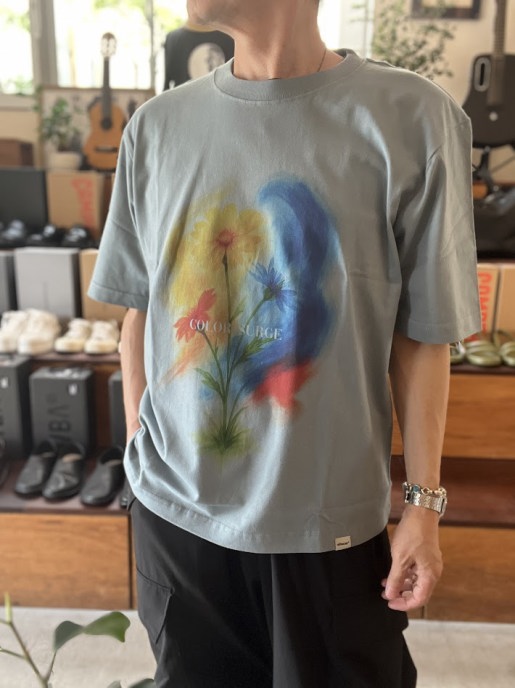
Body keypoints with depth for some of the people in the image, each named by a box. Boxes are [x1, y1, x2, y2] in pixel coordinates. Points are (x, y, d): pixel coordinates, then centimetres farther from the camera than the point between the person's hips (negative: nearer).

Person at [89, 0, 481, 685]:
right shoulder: (155, 127, -1)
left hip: (328, 522, -2)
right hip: (173, 510, 3)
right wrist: (140, 448, 8)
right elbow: (139, 314, 5)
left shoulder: (413, 120, -11)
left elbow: (422, 337, -8)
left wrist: (424, 503, -3)